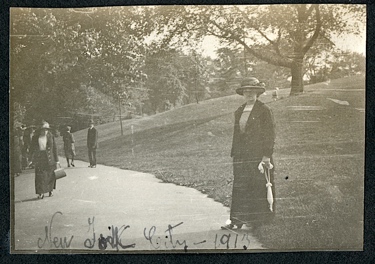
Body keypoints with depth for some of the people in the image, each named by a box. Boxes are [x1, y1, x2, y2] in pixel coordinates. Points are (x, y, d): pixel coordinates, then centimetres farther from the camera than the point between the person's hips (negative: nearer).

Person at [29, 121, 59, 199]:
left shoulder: (51, 136, 3)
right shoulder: (35, 137, 2)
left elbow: (54, 148, 4)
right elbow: (32, 149, 9)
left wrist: (56, 160, 3)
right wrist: (33, 159, 5)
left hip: (49, 159, 0)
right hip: (39, 159, 0)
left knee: (50, 175, 8)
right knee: (40, 176, -5)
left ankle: (51, 189, 27)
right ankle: (41, 192, -4)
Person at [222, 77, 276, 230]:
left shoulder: (264, 110, -2)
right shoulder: (239, 112, 15)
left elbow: (270, 134, -5)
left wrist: (267, 155, -12)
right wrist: (234, 154, 12)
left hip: (258, 155, -5)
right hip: (241, 156, 5)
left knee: (258, 187, 0)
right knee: (239, 186, 0)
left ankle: (257, 219, 11)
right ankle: (237, 219, 2)